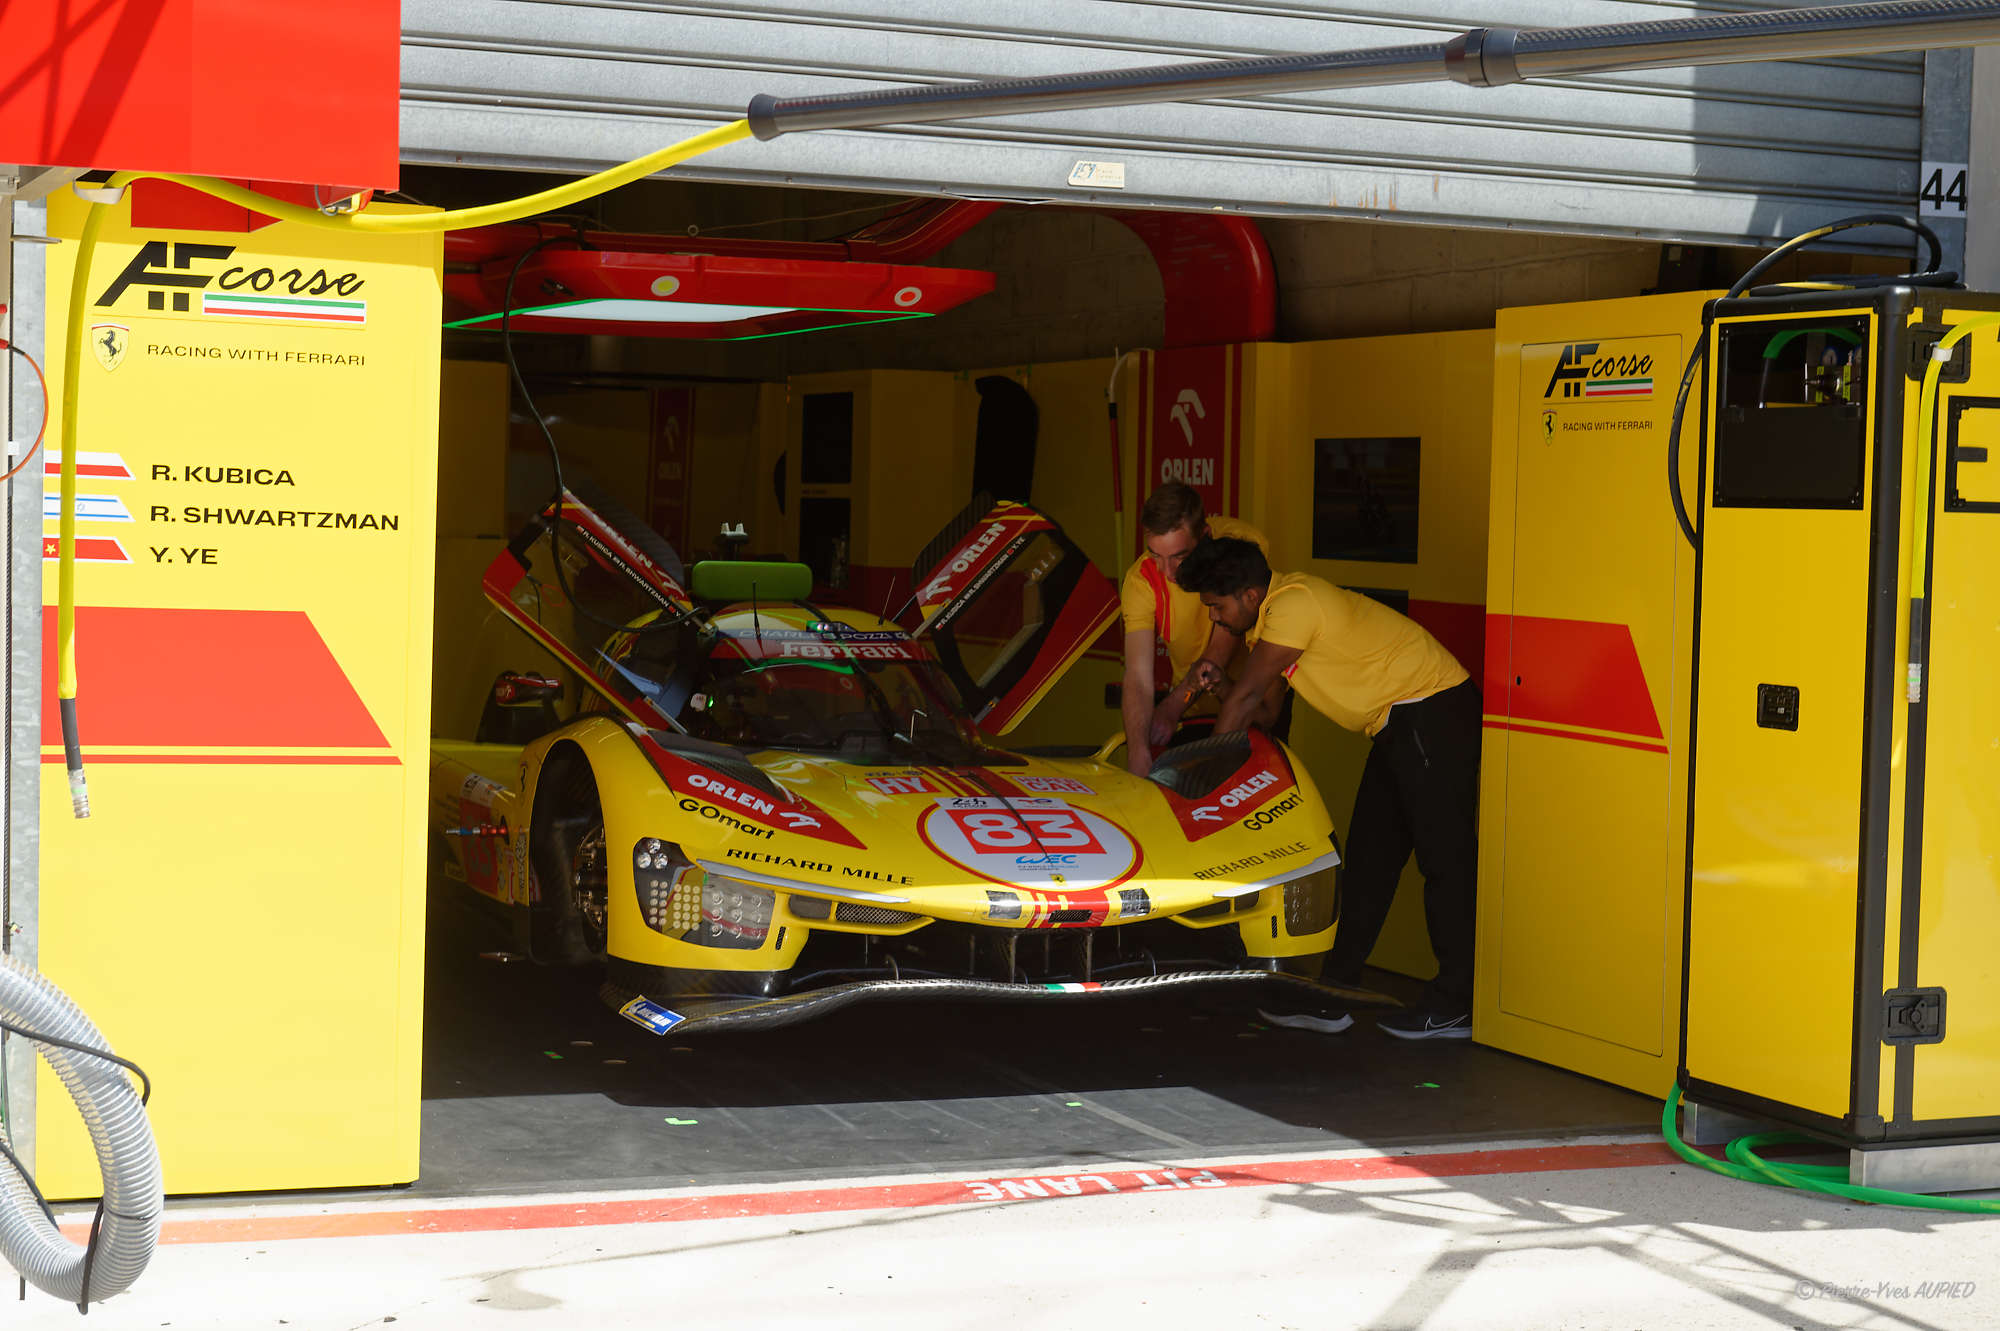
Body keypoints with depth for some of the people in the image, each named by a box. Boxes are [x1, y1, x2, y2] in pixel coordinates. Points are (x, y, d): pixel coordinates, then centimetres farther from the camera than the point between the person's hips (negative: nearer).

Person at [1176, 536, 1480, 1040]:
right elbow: (1261, 702, 16)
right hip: (1398, 728, 11)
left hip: (1435, 711, -11)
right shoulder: (1270, 613, 10)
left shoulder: (1292, 605, -20)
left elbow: (1246, 698, -14)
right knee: (1368, 861, 9)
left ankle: (1456, 1006, -4)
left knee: (1445, 859, -7)